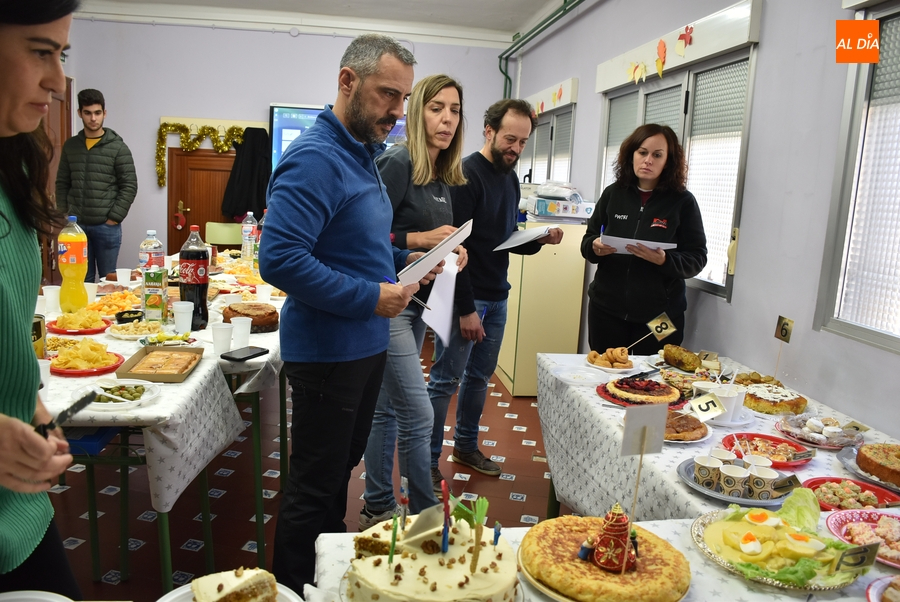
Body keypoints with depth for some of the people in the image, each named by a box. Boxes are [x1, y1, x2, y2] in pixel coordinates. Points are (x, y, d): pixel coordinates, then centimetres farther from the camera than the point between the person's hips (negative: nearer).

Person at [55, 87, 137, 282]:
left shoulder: (118, 147, -2)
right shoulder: (70, 145, 8)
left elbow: (129, 186, -6)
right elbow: (62, 183, 11)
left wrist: (114, 218, -11)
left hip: (106, 226, -3)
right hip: (76, 224, 3)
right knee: (81, 279, 11)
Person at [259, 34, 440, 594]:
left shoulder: (363, 155, 12)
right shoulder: (315, 159, -20)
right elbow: (280, 259, -28)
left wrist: (401, 259, 7)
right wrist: (371, 297, -24)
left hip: (367, 345, 10)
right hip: (328, 352, -10)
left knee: (341, 469, 24)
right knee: (315, 487, 6)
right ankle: (293, 587, 27)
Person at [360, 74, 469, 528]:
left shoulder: (443, 176, 11)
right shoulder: (396, 164, -15)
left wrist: (454, 250, 1)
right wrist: (420, 239, -22)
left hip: (414, 302, 9)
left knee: (387, 409, 16)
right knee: (418, 416, -6)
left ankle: (378, 507, 30)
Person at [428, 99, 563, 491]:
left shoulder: (510, 179, 13)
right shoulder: (467, 175, -13)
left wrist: (540, 240, 0)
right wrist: (465, 308, -21)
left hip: (497, 296, 8)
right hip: (466, 298, -8)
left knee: (480, 375, 16)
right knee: (445, 380, -1)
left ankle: (466, 445, 32)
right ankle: (427, 462, 10)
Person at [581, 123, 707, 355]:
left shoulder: (683, 201, -3)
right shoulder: (613, 193, 4)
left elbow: (697, 259, -4)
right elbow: (587, 241, 10)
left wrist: (664, 260, -23)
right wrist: (595, 247, -13)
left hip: (660, 315, -2)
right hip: (607, 308, 2)